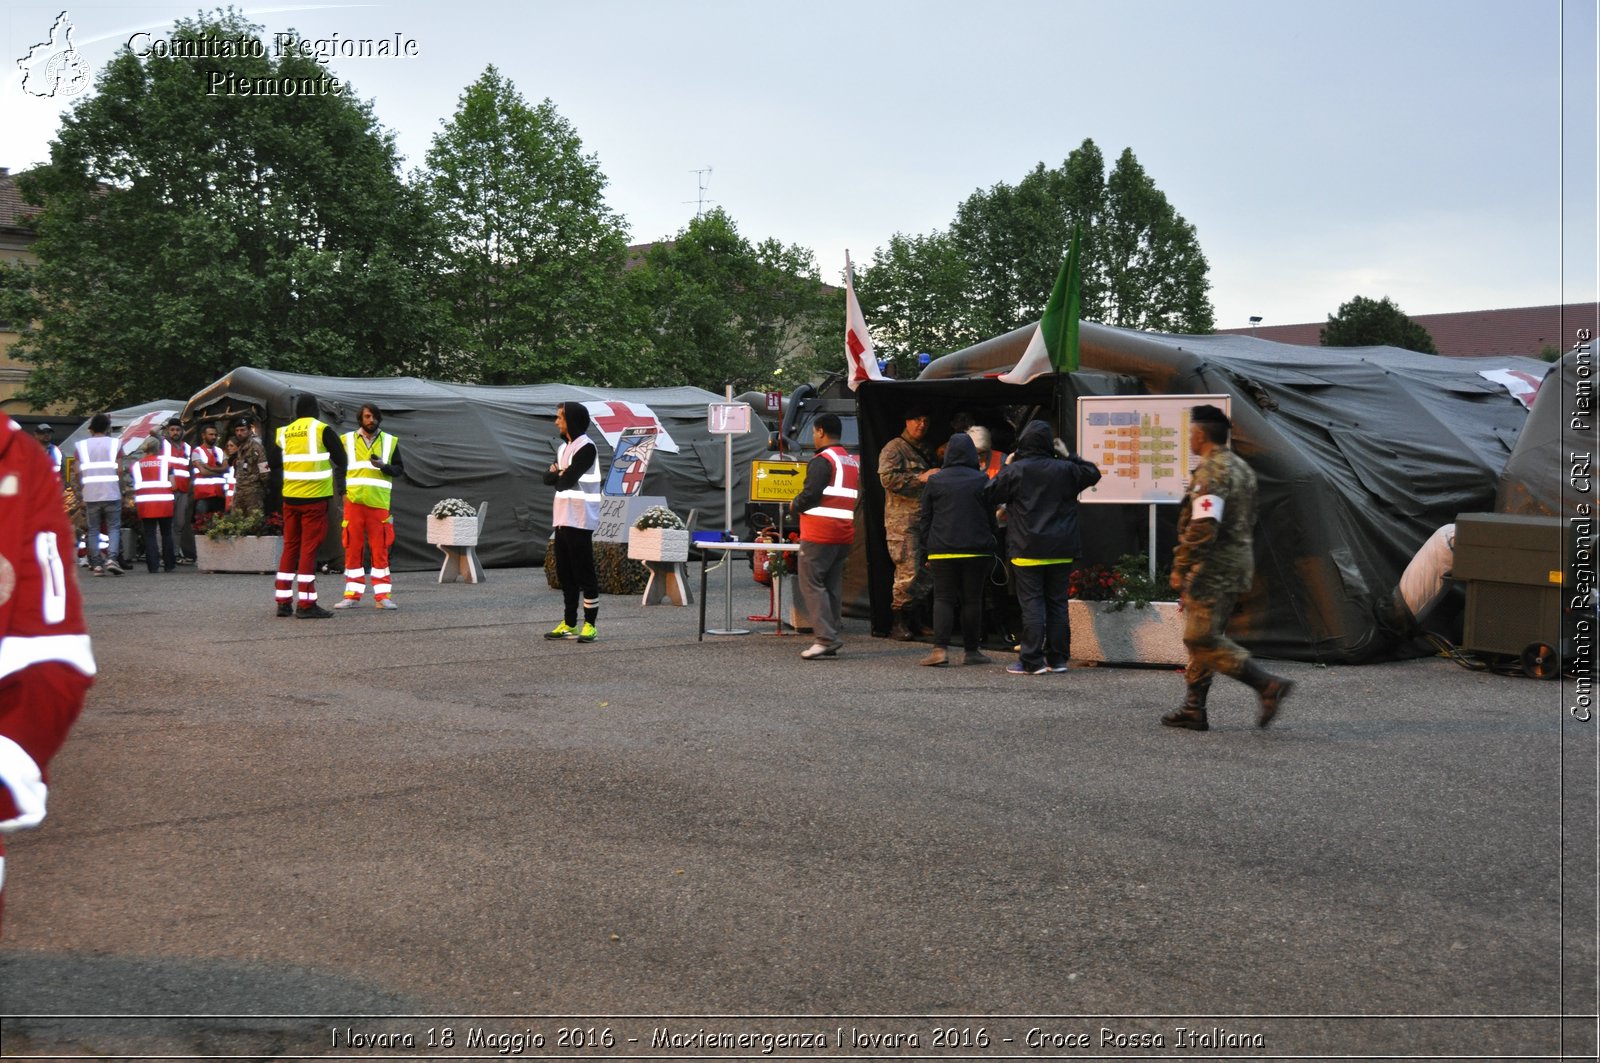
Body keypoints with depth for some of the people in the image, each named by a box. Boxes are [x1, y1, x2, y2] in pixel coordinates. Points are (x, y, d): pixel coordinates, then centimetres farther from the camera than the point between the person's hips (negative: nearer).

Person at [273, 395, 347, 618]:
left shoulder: (285, 432, 8)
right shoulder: (322, 430, -7)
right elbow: (341, 461, -3)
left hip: (290, 497, 5)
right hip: (314, 498, -5)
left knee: (290, 547, 12)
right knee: (309, 549, -3)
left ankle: (283, 602, 14)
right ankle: (306, 604, -5)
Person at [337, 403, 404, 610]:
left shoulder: (390, 441, 9)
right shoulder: (347, 440, 9)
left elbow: (399, 469, 9)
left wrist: (384, 466, -11)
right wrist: (342, 491, 0)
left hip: (379, 503, 0)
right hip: (353, 502, 0)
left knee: (380, 549, 0)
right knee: (352, 548, 1)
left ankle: (382, 596, 3)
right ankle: (352, 595, 6)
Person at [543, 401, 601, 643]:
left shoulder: (586, 447, -12)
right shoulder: (563, 447, 17)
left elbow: (567, 480, -18)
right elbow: (548, 477, 11)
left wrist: (557, 474, 3)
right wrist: (560, 474, -8)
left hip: (580, 520, -9)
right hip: (562, 518, 9)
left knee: (584, 573, -5)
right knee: (565, 574, 11)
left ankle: (590, 624, -1)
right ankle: (569, 623, 17)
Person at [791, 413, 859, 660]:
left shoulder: (822, 461, -12)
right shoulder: (853, 462, 17)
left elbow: (811, 494, -18)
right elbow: (859, 498, 19)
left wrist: (796, 504, 0)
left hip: (819, 534, -9)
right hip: (844, 533, 9)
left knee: (811, 583, -6)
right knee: (833, 585, 12)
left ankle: (825, 637, -15)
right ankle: (832, 640, 13)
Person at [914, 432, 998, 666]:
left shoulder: (935, 481, 3)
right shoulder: (982, 480, 2)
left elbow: (925, 520, 5)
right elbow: (991, 517, 5)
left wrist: (925, 552, 10)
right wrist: (990, 548, 13)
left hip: (942, 551, 0)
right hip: (977, 550, 0)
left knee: (943, 599, 2)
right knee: (972, 600, 6)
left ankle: (940, 648, -11)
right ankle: (972, 651, 10)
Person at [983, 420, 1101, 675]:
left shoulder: (1015, 471, -8)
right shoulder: (1065, 470, 2)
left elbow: (989, 495, 3)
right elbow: (1093, 473, 19)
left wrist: (1005, 468, 13)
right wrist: (1068, 456, 22)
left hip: (1028, 550, -3)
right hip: (1061, 551, 3)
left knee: (1031, 603, -2)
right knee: (1057, 603, 11)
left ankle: (1032, 661, -4)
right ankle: (1057, 658, 13)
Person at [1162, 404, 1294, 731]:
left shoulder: (1211, 472, -17)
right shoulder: (1242, 468, 15)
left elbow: (1203, 527, -25)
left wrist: (1180, 567, -19)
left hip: (1213, 568, -10)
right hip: (1239, 565, 10)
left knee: (1202, 639, -9)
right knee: (1203, 637, 14)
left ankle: (1267, 686, -15)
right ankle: (1194, 710, 16)